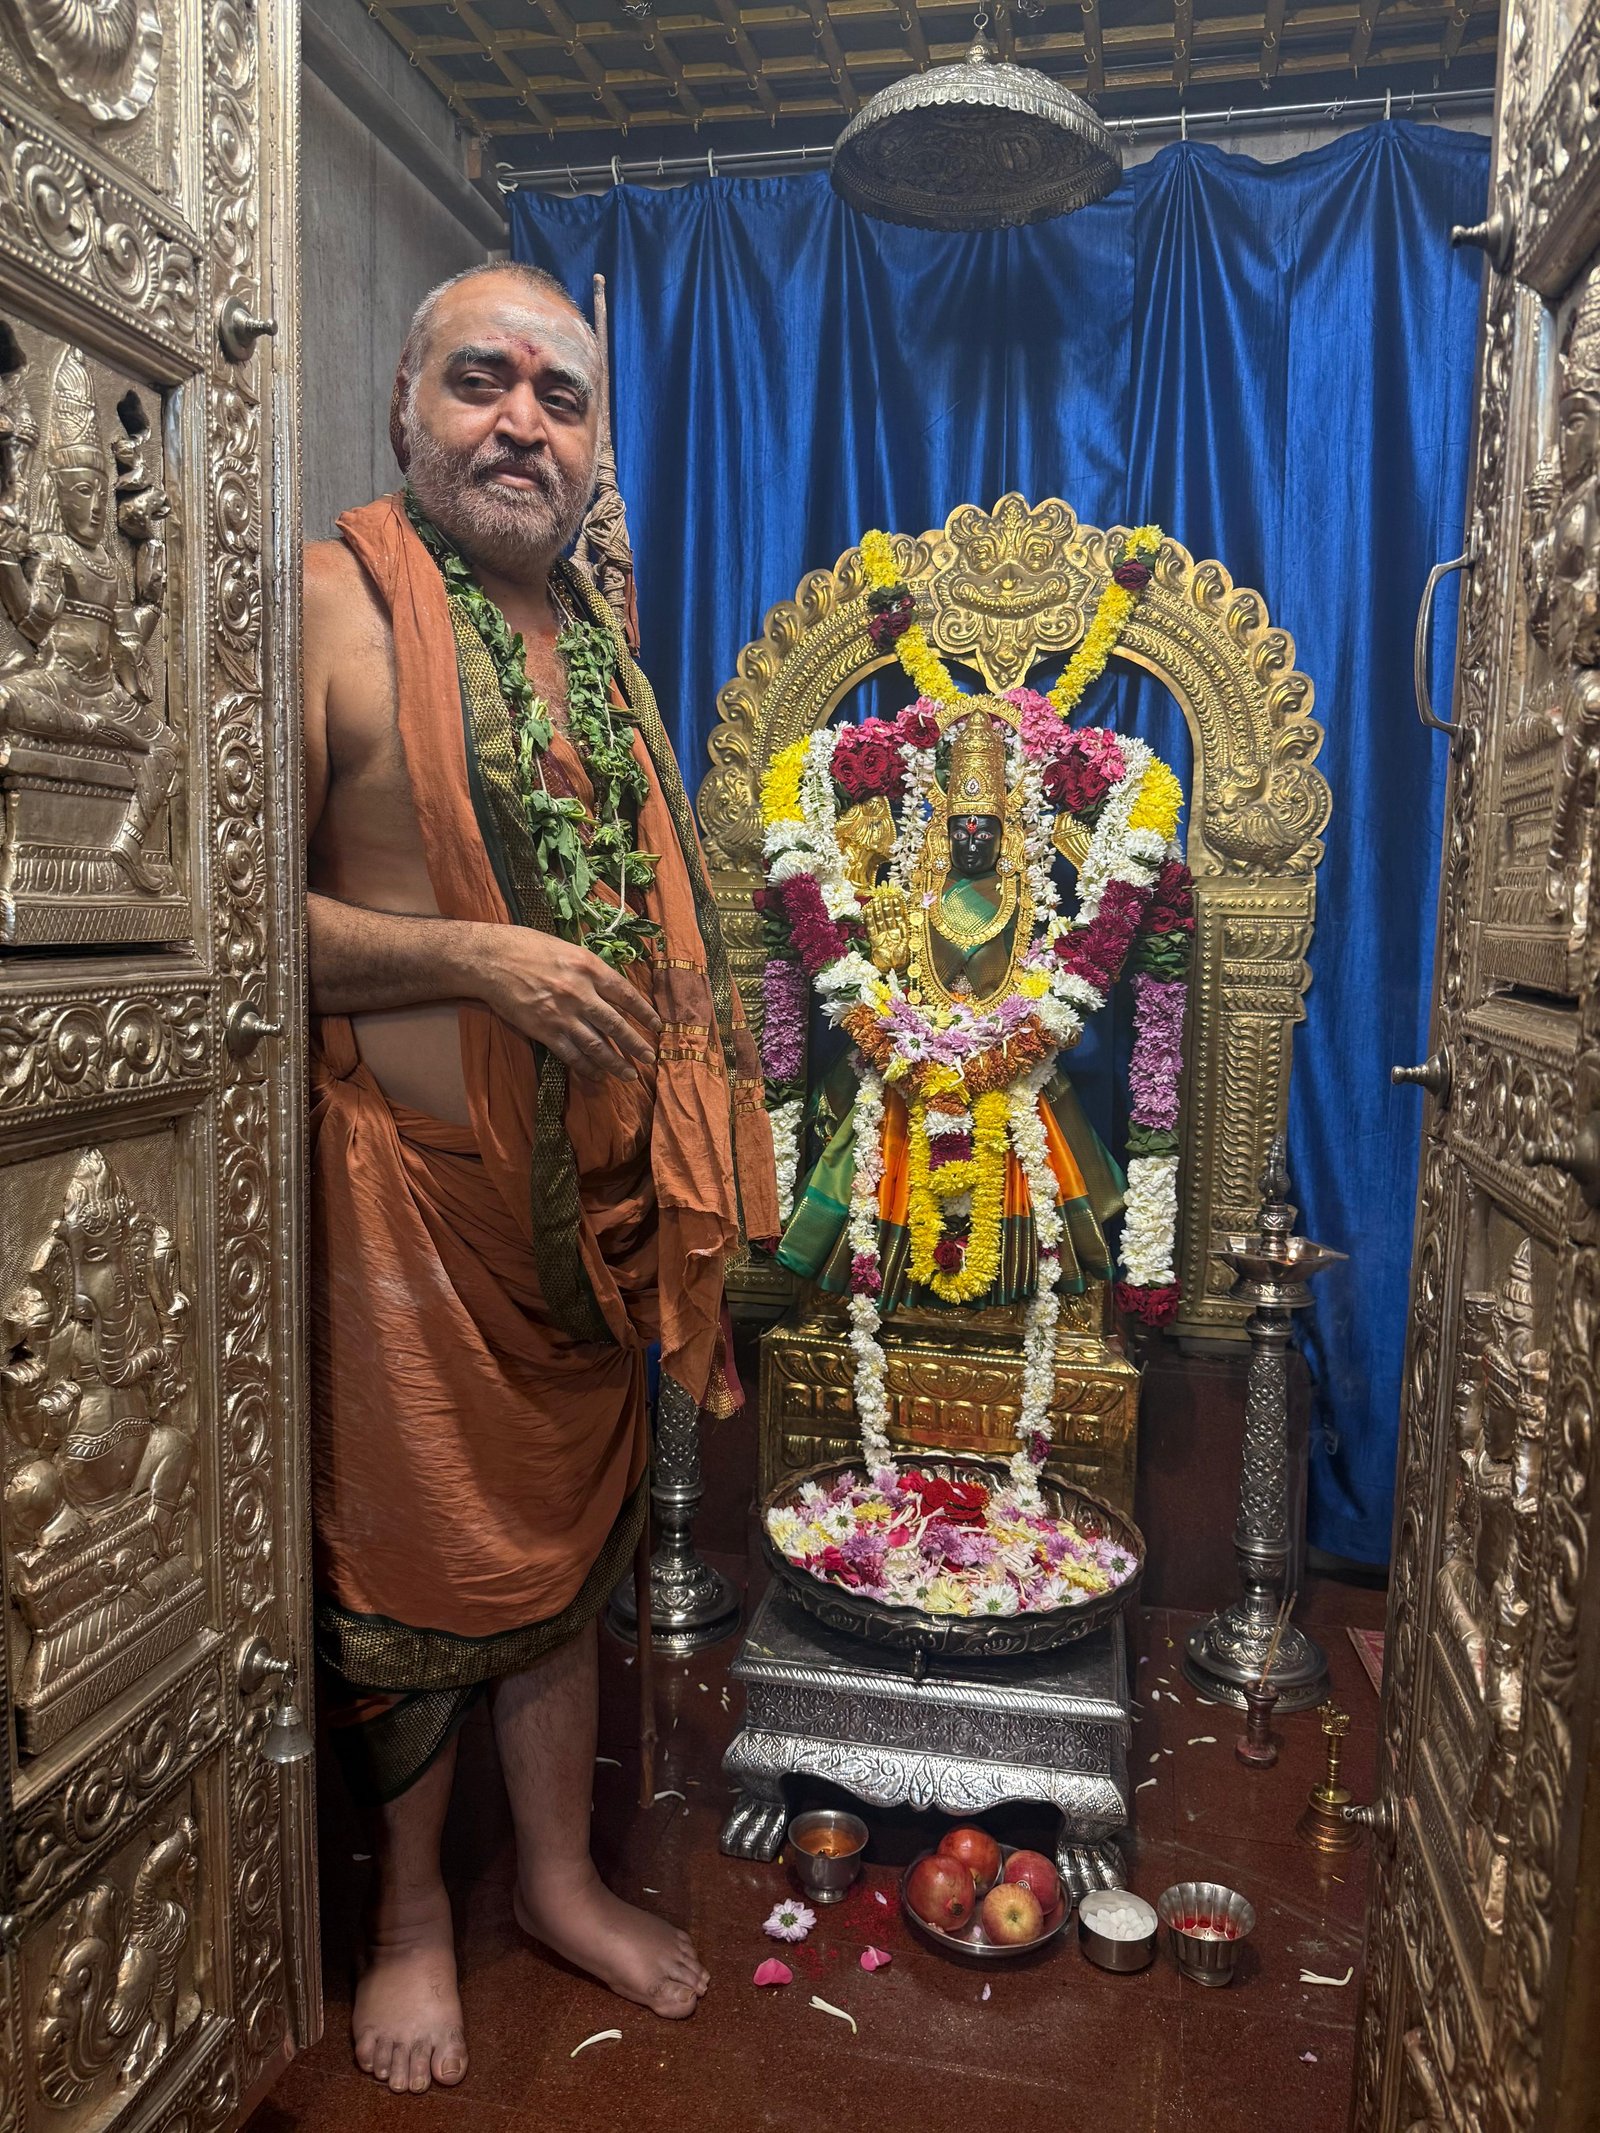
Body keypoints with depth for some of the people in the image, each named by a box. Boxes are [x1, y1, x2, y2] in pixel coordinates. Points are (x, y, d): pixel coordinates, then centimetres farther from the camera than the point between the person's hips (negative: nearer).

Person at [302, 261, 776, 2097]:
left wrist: (690, 1162, 18)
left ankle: (557, 1875, 38)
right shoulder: (333, 603, -8)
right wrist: (477, 957, -22)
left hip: (596, 1183, 6)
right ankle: (409, 1906, 34)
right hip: (410, 1179, -6)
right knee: (413, 1549, 8)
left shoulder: (598, 640, 14)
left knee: (566, 1534, 17)